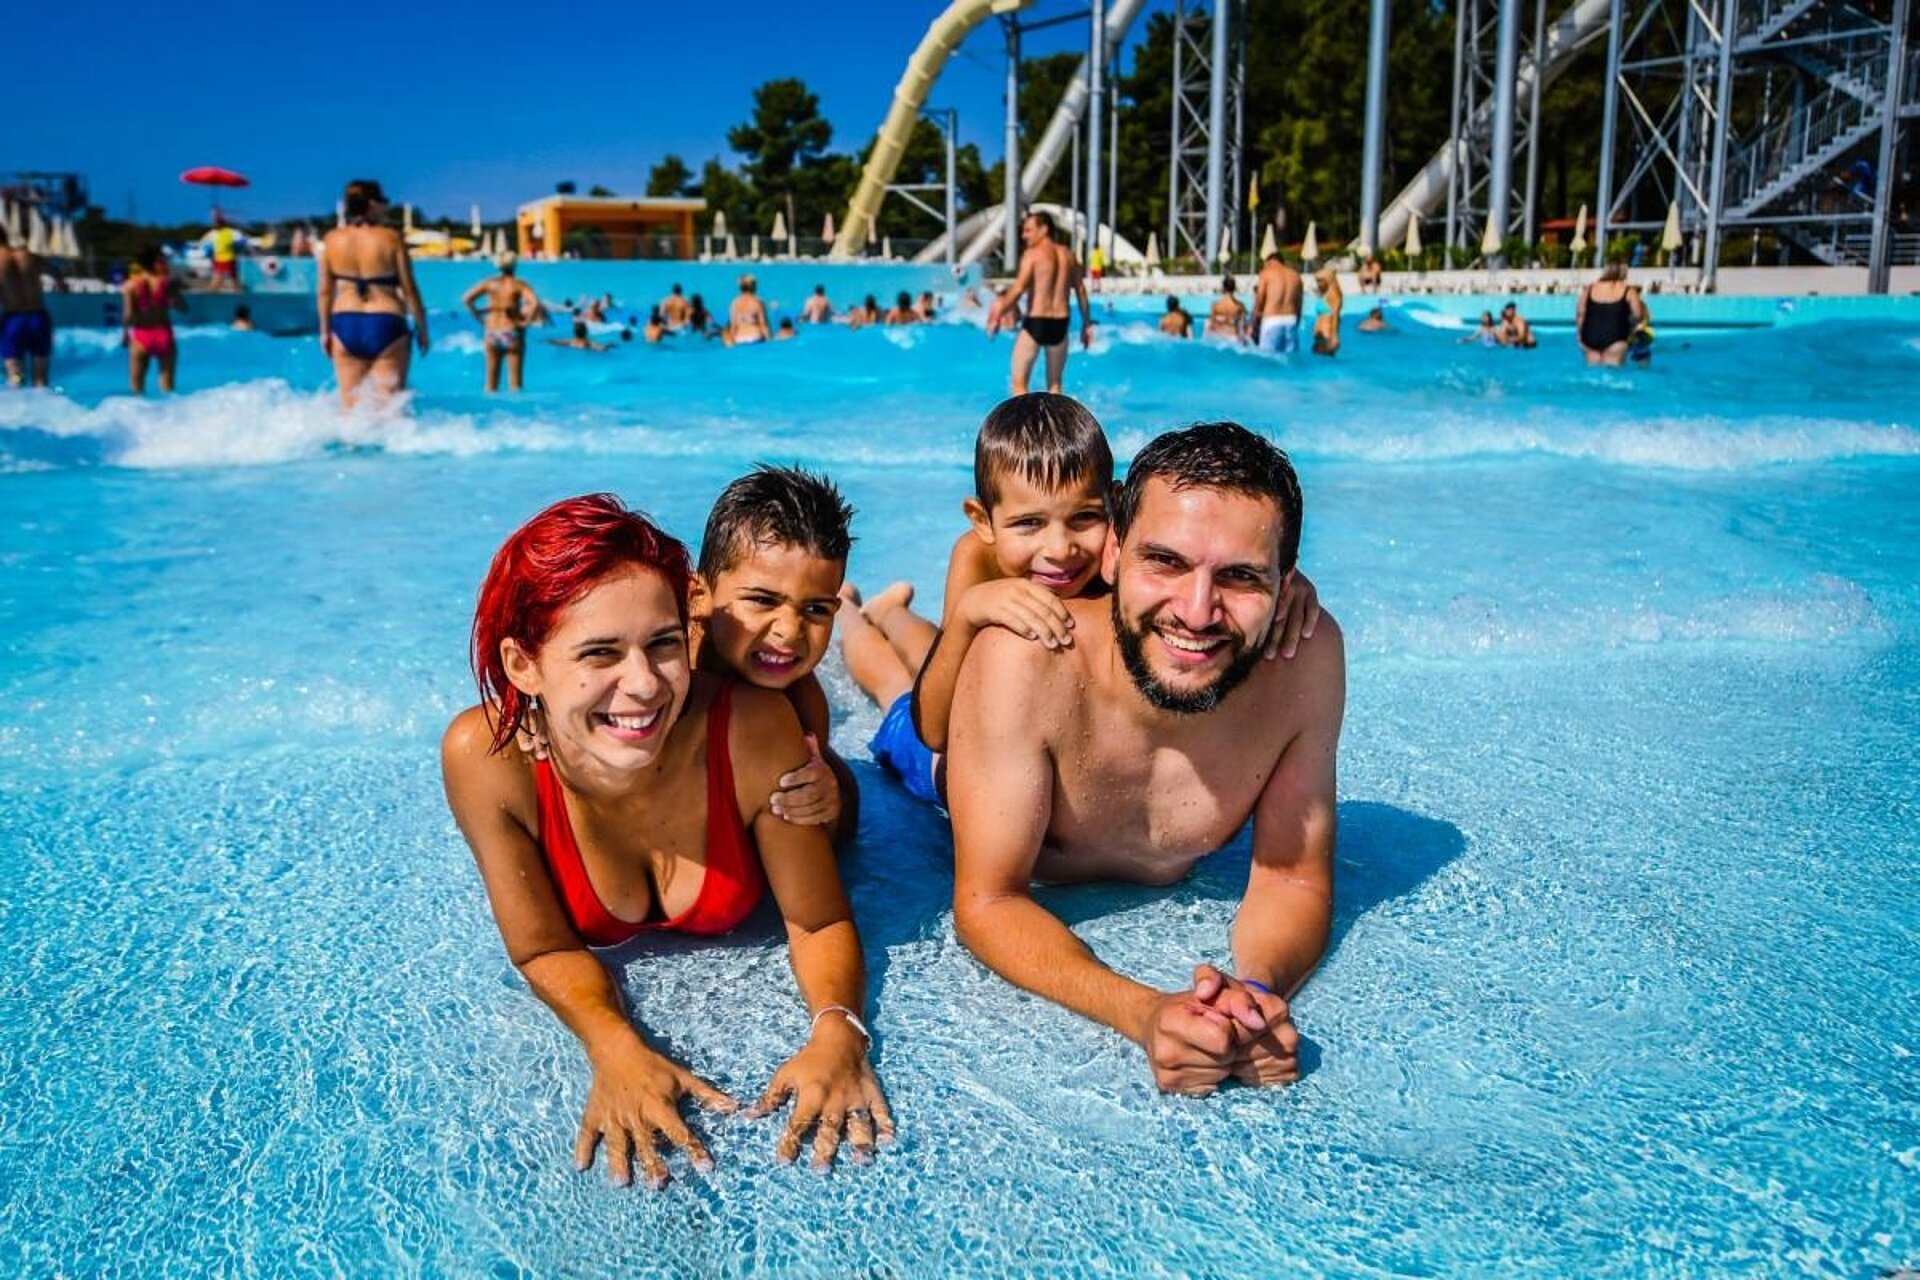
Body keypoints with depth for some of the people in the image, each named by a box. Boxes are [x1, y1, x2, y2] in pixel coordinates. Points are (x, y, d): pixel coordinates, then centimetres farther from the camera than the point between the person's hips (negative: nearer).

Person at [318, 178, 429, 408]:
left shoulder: (332, 240, 4)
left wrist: (325, 330, 15)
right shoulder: (391, 238, -6)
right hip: (385, 325, -4)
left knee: (351, 403, 9)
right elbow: (409, 289, -5)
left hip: (345, 325, 4)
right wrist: (421, 328, 5)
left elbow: (325, 291, 7)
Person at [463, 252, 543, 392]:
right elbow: (535, 303, -21)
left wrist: (478, 316, 6)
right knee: (515, 381, 1)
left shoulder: (489, 283, 4)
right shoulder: (519, 284, -5)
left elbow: (466, 299, -1)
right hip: (512, 333, -3)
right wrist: (526, 321, -9)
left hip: (491, 333, 3)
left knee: (491, 381, 10)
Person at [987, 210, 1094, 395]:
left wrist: (997, 316, -17)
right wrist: (1087, 324, 20)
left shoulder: (1032, 254, -6)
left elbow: (1018, 289, -17)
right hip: (1060, 324, 6)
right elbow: (1081, 291, 14)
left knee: (1019, 382, 2)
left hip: (1035, 323, -5)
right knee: (1055, 384, 15)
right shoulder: (1067, 254, 11)